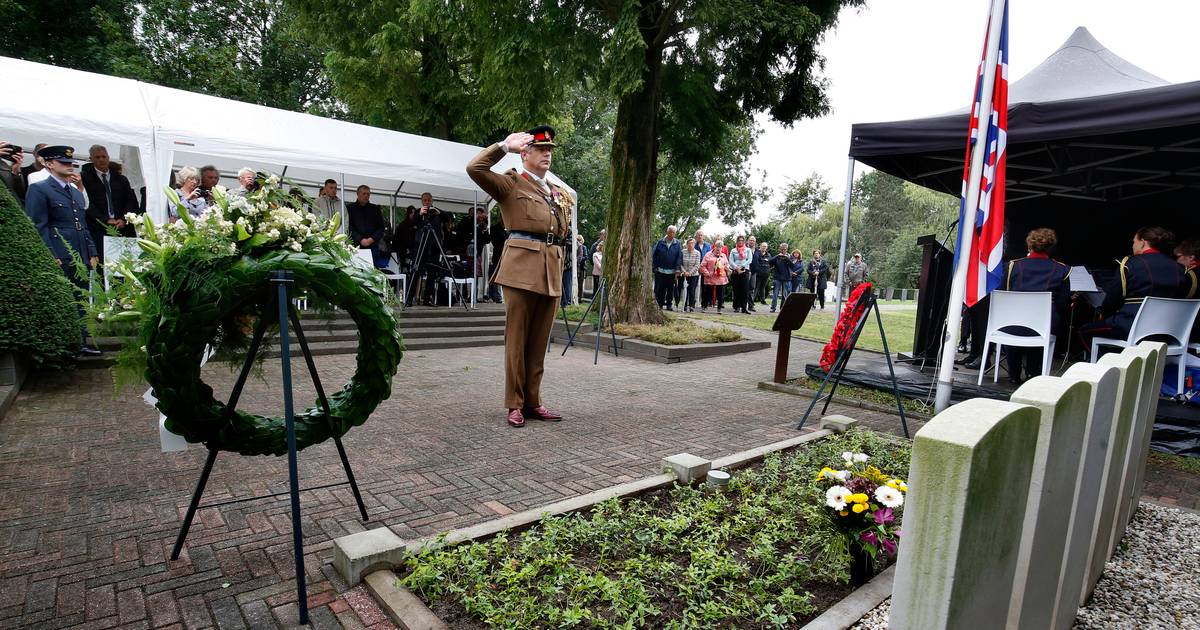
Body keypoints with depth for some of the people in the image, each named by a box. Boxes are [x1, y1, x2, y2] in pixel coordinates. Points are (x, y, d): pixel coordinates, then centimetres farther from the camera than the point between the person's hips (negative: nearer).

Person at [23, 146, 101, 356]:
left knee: (80, 303, 10)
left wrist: (92, 253, 15)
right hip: (59, 260, -7)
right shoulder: (38, 189, -2)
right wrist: (50, 257, -16)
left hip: (81, 259, 7)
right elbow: (38, 226, -9)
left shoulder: (77, 193, 21)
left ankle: (81, 343, 15)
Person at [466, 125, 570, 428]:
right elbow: (474, 168, -11)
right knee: (517, 339, 0)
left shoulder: (561, 194, 21)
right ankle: (515, 404, 9)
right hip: (521, 268, -5)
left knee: (539, 341, 9)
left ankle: (533, 401, 17)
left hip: (552, 271, 6)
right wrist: (504, 146, -5)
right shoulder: (510, 183, 4)